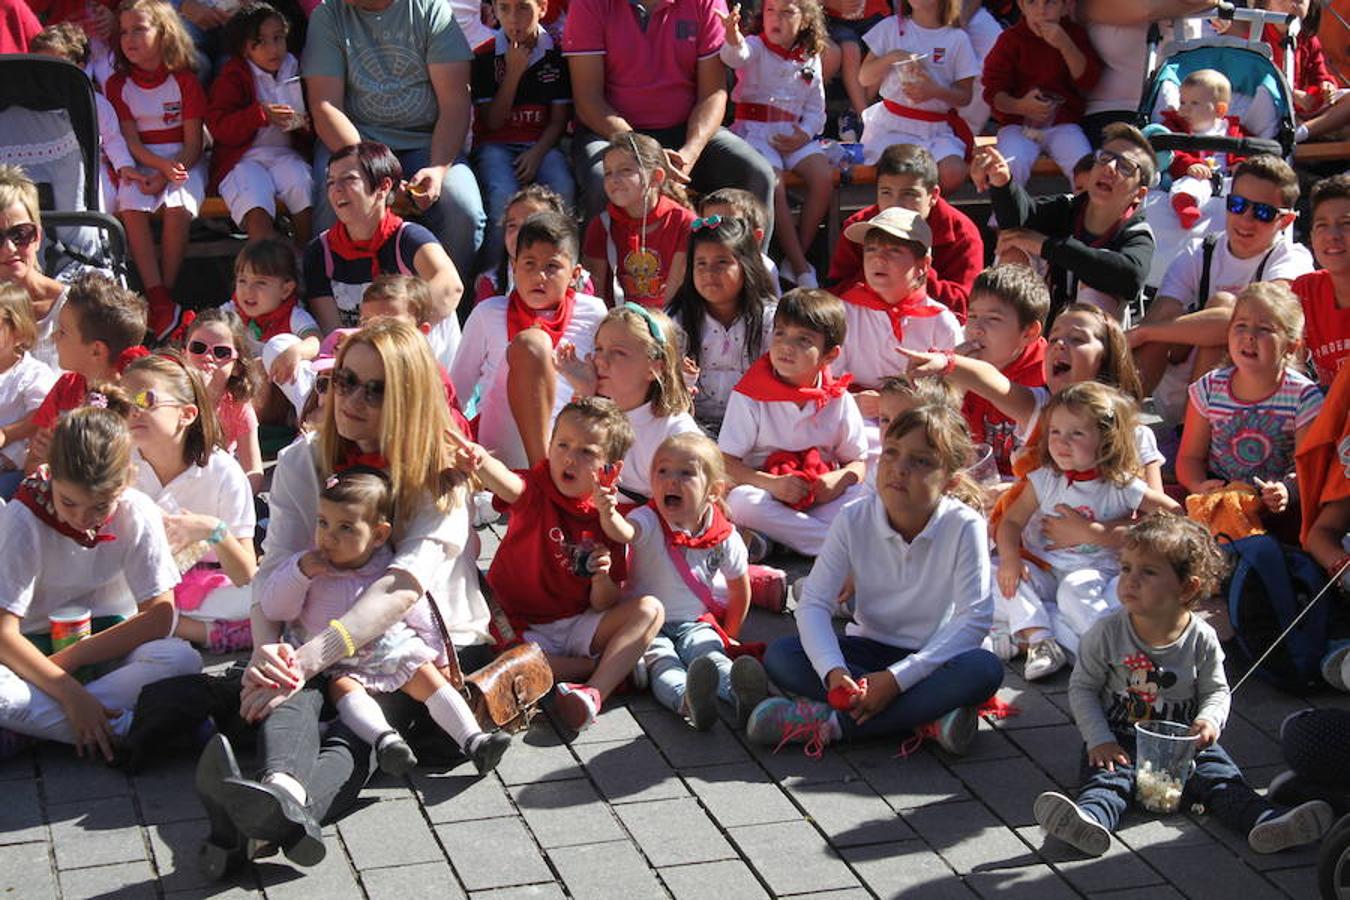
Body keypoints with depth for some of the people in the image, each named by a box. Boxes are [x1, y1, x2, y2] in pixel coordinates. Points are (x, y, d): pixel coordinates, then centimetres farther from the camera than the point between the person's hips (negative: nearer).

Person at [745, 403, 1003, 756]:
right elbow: (814, 603, -14)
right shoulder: (854, 521, -11)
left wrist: (897, 678, -30)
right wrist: (833, 671, -34)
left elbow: (975, 617, -22)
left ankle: (831, 723, -33)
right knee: (779, 656, -23)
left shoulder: (965, 527, -18)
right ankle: (928, 717, -27)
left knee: (984, 670, -35)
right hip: (869, 649, 2)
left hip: (931, 655, -2)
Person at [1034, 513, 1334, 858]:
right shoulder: (1106, 632, -7)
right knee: (1106, 777, -29)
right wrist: (1100, 740, -14)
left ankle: (1265, 821, -37)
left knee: (1220, 776, -19)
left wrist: (1210, 720, -16)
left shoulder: (1202, 639, -5)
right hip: (1120, 741, -2)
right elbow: (1082, 688, -2)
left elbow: (1216, 690, 7)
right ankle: (1091, 820, -57)